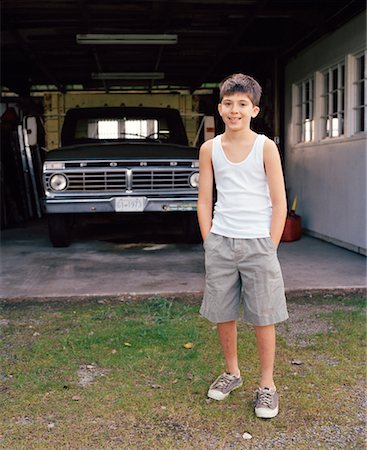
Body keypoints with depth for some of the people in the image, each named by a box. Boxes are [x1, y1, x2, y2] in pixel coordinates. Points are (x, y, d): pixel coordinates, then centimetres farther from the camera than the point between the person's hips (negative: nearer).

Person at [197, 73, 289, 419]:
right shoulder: (210, 149, 5)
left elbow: (279, 203, -3)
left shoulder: (266, 147, -3)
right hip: (220, 241, 3)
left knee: (263, 317, 4)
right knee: (222, 314, 12)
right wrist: (209, 243, 1)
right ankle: (232, 372, 33)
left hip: (258, 242, -3)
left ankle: (267, 384, 20)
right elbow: (204, 201, 8)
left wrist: (270, 249, -7)